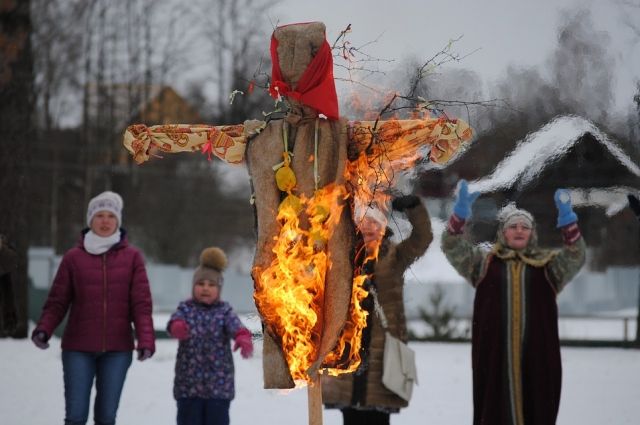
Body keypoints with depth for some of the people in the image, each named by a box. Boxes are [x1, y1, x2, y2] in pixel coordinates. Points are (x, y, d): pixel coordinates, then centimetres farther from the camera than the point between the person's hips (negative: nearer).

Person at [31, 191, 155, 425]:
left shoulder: (132, 257, 2)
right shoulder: (73, 257, 2)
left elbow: (141, 303, -2)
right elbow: (57, 301, 2)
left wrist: (146, 340, -15)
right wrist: (43, 330, -16)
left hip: (117, 349, 0)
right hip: (79, 348, 0)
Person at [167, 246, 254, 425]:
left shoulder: (224, 311, 2)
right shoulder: (186, 309, 3)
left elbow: (235, 326, -18)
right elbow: (175, 320, -19)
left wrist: (243, 338, -43)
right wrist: (177, 327, -45)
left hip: (219, 384, 0)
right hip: (188, 383, 0)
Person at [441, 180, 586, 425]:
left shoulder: (548, 265, 11)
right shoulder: (484, 262, 11)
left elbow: (575, 257, -5)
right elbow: (453, 248, -1)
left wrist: (567, 219, -22)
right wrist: (460, 212, -18)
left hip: (537, 353, 0)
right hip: (494, 353, 0)